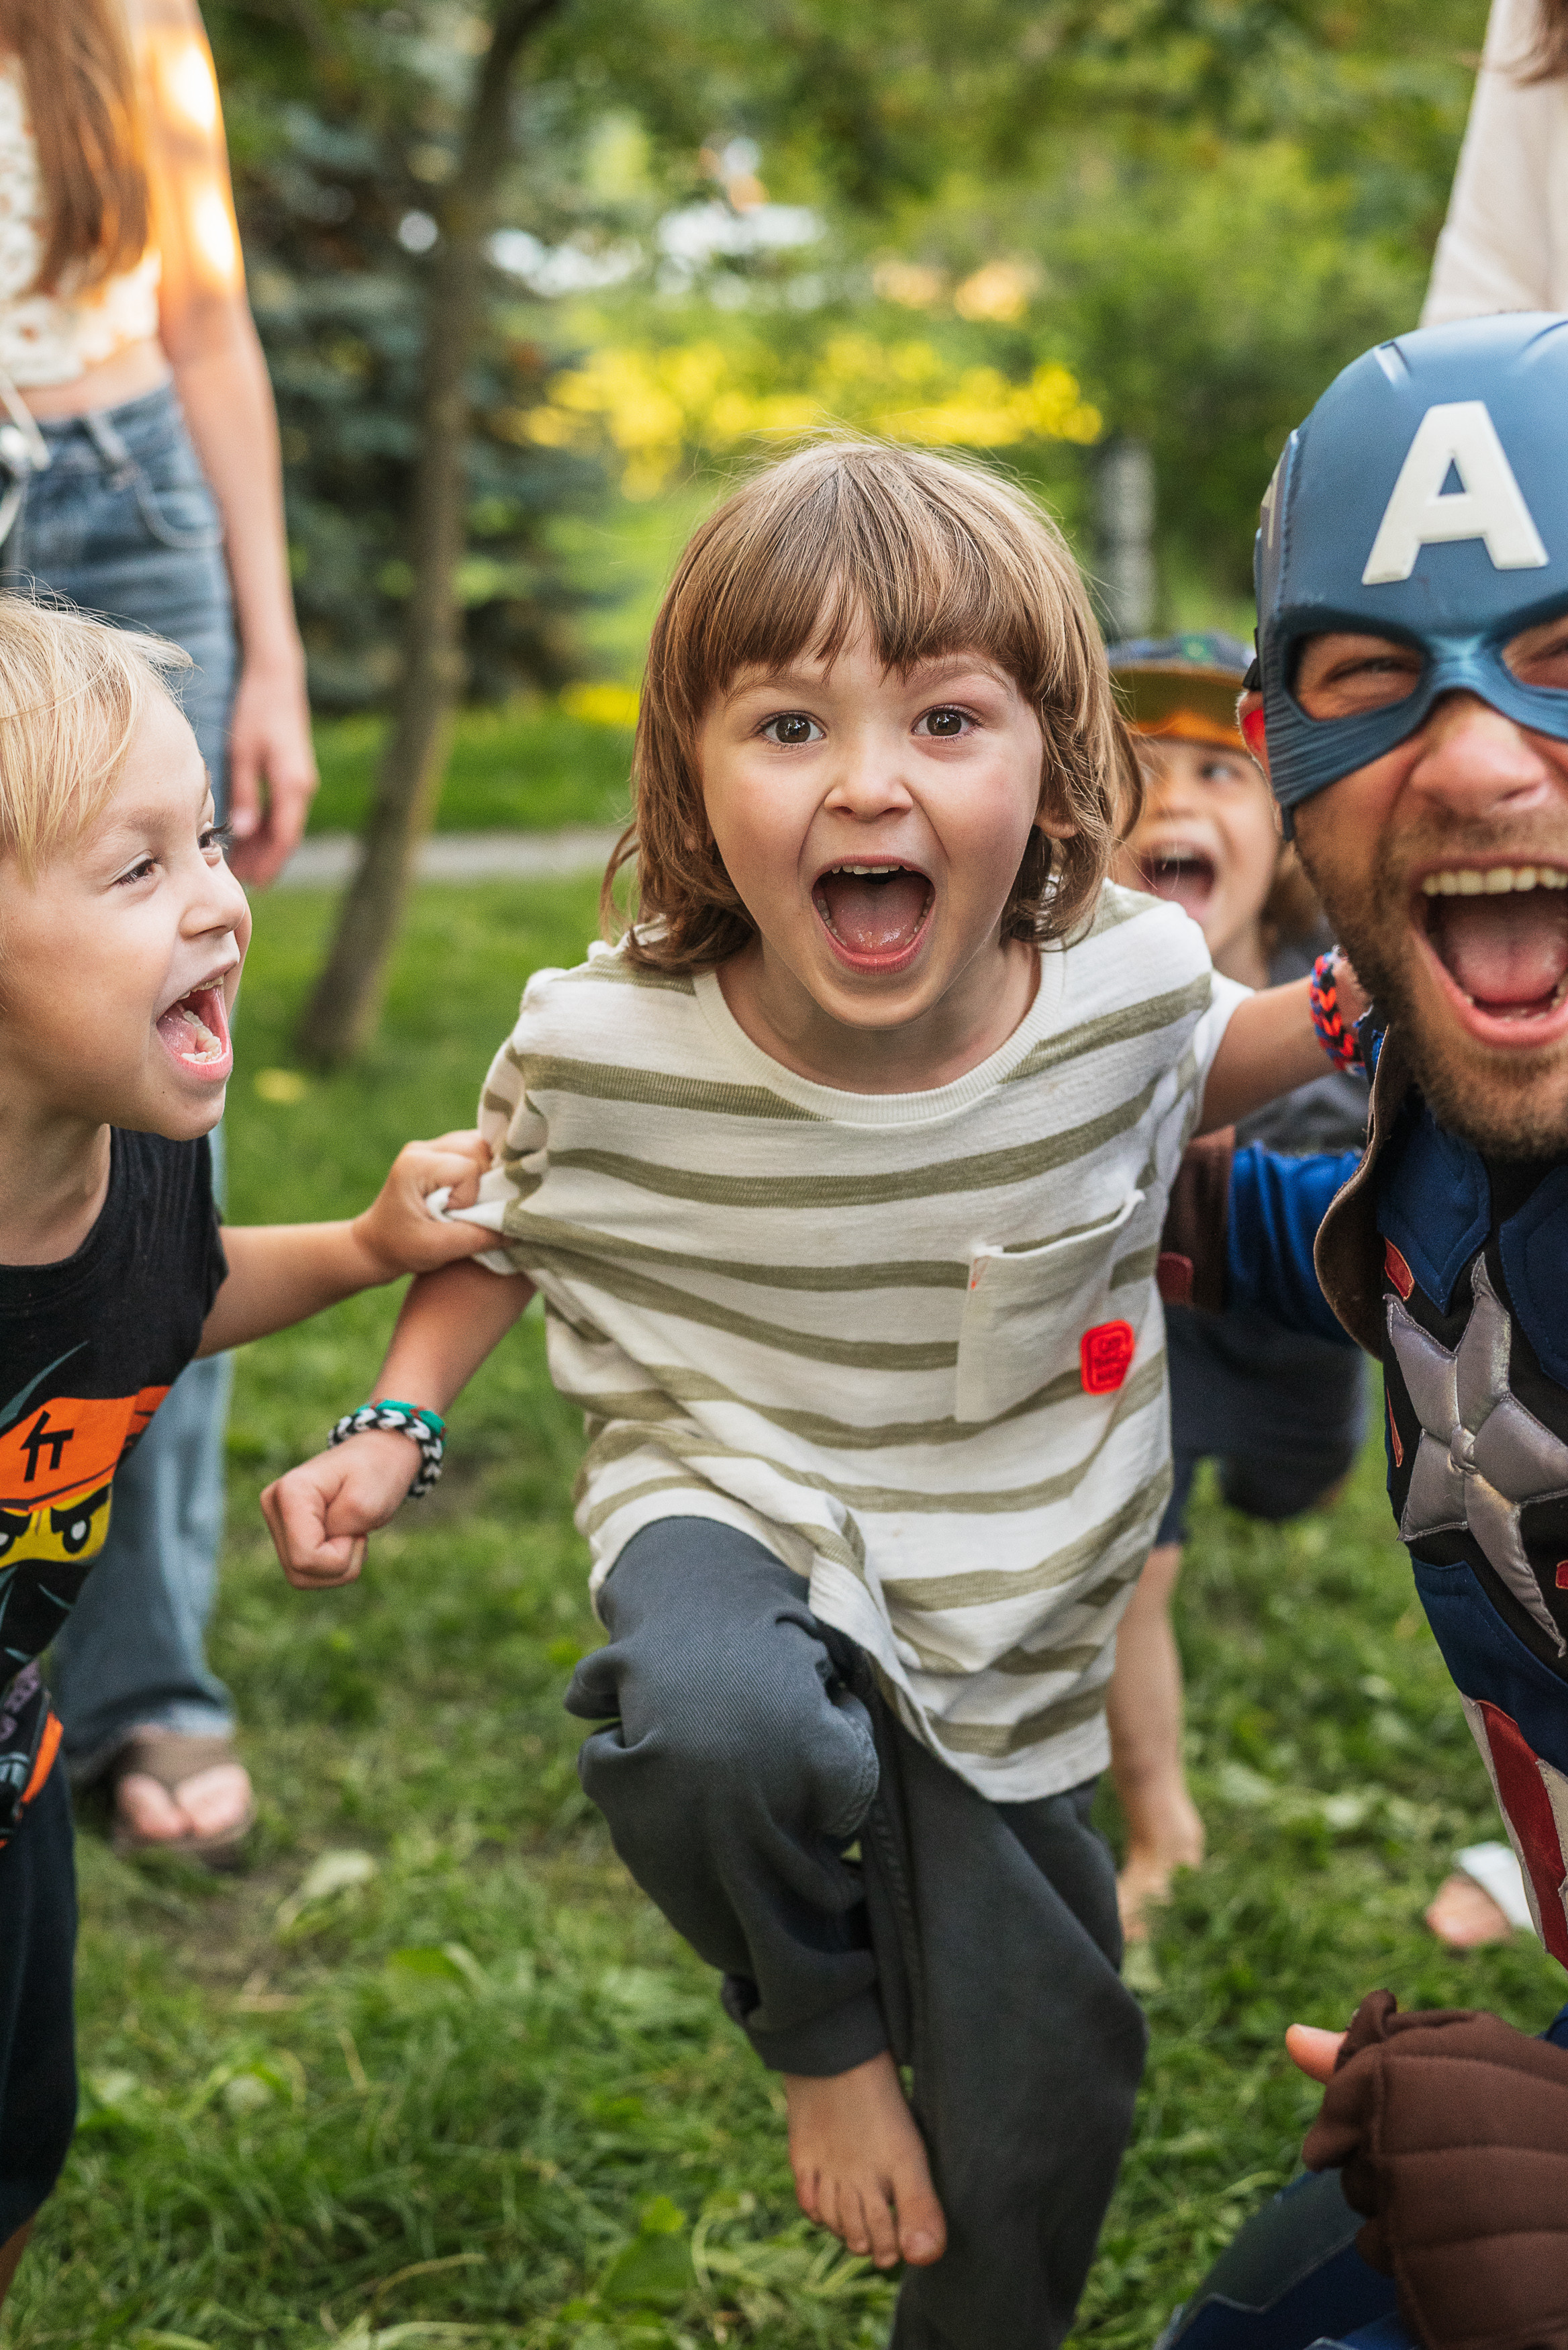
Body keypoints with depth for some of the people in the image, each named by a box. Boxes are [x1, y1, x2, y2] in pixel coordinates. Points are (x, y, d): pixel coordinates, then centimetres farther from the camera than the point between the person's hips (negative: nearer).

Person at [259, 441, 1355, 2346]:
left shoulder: (1129, 979, -17)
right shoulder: (607, 1049, -21)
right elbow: (505, 1220, 2)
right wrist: (389, 1430, -11)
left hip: (1008, 1615, 3)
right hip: (735, 1505, -2)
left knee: (1033, 2133, 10)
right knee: (717, 1730, -39)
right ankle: (816, 2039, -4)